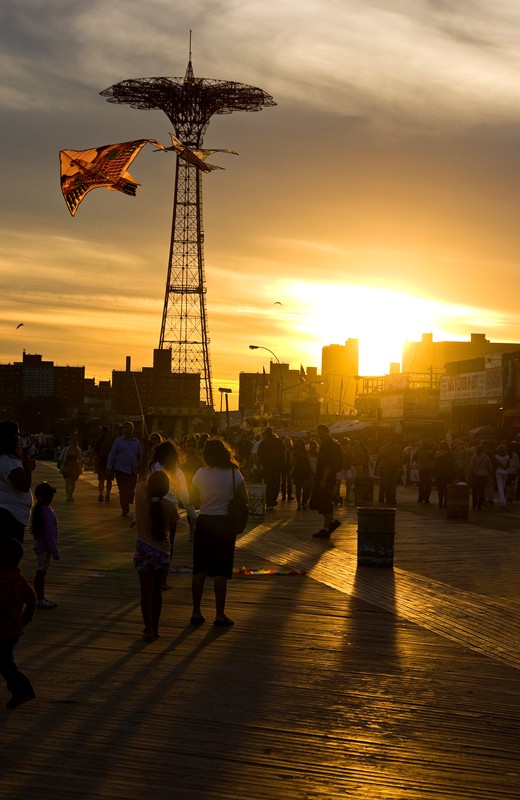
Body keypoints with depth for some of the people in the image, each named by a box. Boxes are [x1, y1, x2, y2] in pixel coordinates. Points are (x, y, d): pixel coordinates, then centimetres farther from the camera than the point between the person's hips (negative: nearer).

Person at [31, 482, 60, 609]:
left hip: (40, 545, 9)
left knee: (41, 572, 15)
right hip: (45, 547, -9)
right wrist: (55, 551, -20)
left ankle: (41, 598, 23)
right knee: (41, 572, -3)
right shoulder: (48, 512, -22)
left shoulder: (38, 509, 8)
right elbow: (50, 533, -23)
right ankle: (40, 600, 3)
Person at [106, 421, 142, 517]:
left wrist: (140, 468, 12)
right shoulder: (118, 441, 3)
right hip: (120, 469, -2)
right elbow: (112, 454, 2)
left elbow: (139, 455, 15)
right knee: (123, 490, -2)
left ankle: (126, 509, 21)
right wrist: (109, 467, -3)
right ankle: (125, 510, 8)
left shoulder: (136, 442, 10)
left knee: (131, 490, 2)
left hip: (133, 470, 2)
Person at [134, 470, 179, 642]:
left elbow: (141, 481, 5)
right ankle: (154, 627, 22)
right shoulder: (170, 506, -9)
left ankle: (149, 629, -2)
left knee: (147, 591, 1)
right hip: (163, 551, 2)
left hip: (144, 551, -2)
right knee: (157, 590, 14)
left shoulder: (141, 499, -14)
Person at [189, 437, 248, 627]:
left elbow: (194, 501, 3)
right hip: (225, 523, -2)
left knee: (199, 569, 9)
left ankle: (196, 612, 13)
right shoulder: (234, 474, -10)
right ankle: (220, 615, 3)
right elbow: (244, 499, -4)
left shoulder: (201, 474, -4)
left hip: (204, 522, 2)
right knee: (221, 571, 1)